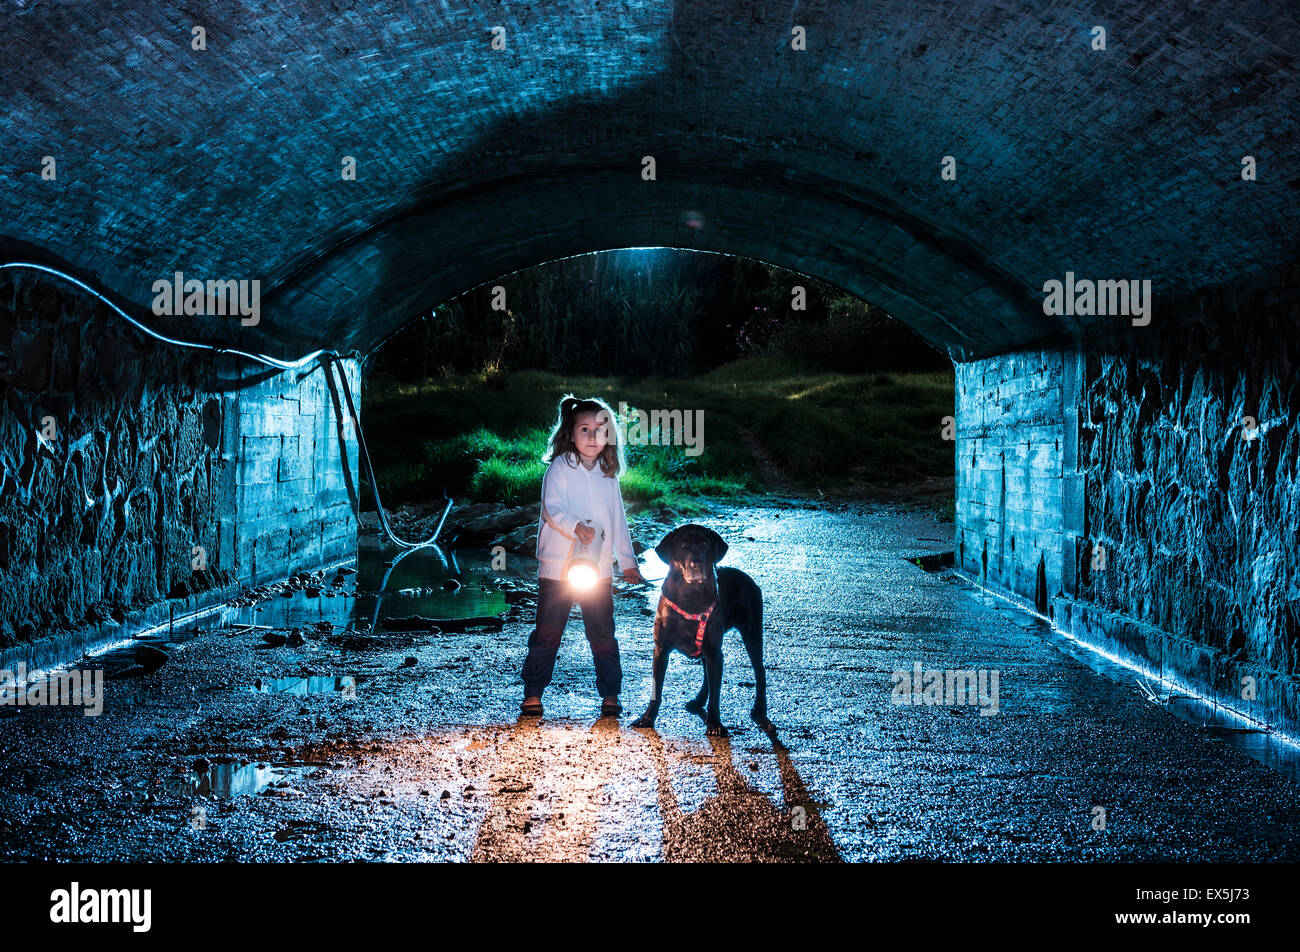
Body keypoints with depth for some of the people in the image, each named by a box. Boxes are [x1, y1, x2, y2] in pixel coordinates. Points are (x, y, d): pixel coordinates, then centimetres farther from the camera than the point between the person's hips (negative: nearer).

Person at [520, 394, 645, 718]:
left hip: (599, 569, 4)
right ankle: (533, 692, 14)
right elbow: (551, 510, -15)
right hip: (558, 567, -4)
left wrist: (628, 561, 18)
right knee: (547, 633, 3)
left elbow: (618, 520, 17)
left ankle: (610, 693, 17)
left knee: (603, 634, 6)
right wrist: (576, 526, -33)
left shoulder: (608, 474, 11)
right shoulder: (560, 468, -4)